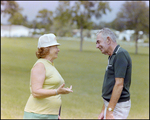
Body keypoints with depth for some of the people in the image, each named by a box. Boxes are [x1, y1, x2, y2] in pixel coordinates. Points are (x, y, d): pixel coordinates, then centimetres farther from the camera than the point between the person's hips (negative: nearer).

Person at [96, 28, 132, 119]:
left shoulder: (121, 55, -16)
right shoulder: (113, 56, 15)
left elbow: (119, 84, -22)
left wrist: (110, 111, -23)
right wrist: (104, 111, 19)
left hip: (118, 105, -10)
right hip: (111, 104, 10)